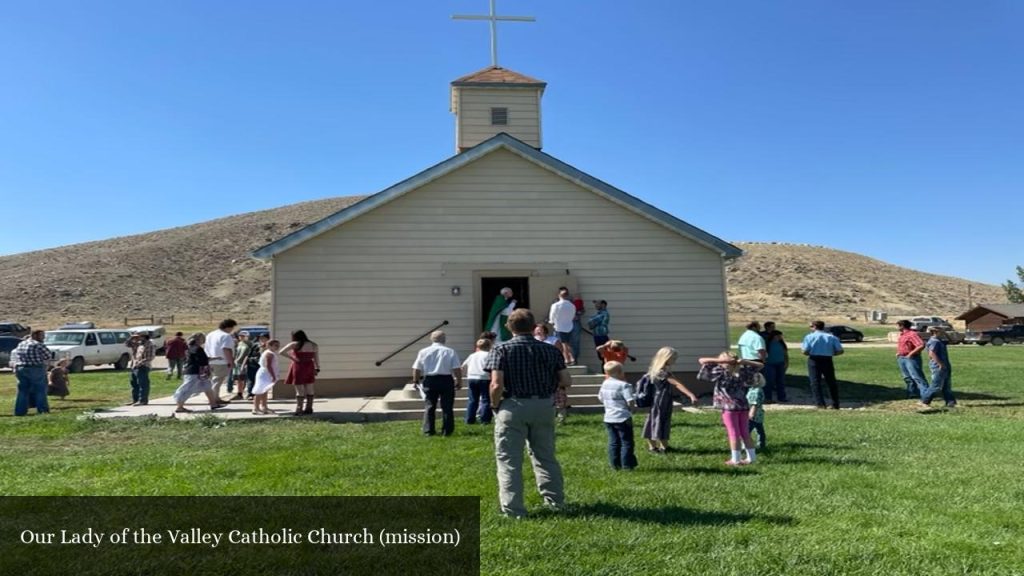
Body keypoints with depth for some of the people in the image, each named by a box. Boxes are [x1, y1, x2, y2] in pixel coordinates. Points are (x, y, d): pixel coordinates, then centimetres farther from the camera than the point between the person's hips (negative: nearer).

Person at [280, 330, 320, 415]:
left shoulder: (294, 344, -7)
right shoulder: (314, 345, 7)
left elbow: (281, 352, -11)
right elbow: (316, 358, 6)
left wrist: (291, 357, 0)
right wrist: (317, 369, 11)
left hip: (298, 367, -5)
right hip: (309, 367, 5)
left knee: (299, 390, -2)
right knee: (309, 389, 10)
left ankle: (299, 409, -3)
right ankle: (309, 408, 15)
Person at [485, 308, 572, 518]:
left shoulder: (501, 349, -7)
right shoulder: (549, 350, 2)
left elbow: (496, 384, -17)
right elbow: (567, 382, 0)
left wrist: (495, 405, 0)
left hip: (513, 407, -3)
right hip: (543, 406, 4)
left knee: (509, 460, 7)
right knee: (545, 456, 19)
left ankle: (513, 508, 10)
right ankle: (556, 501, 28)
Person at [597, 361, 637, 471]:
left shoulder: (604, 384, 5)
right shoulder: (624, 385, -17)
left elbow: (600, 398, 15)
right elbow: (630, 402, -22)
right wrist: (629, 408, -2)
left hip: (608, 418, 7)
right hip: (622, 418, -6)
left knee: (613, 442, 13)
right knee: (626, 442, 5)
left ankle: (615, 464, 17)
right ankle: (626, 465, 8)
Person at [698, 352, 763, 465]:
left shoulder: (720, 372, -5)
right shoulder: (742, 371, 6)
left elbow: (701, 361, -7)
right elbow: (759, 365, 19)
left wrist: (720, 360, -13)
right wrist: (744, 362, 3)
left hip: (729, 407, -4)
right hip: (743, 406, 4)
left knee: (734, 434, 1)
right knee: (745, 433, 14)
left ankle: (735, 460, 6)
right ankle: (751, 457, 19)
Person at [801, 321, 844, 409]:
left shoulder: (809, 337, -1)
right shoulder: (831, 337, 8)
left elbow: (805, 351, -9)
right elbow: (840, 351, 2)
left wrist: (801, 347, 12)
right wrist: (830, 353, 16)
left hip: (814, 360, -3)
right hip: (828, 360, 3)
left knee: (815, 382, 0)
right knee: (831, 382, 14)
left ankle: (820, 403, -10)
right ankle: (835, 405, 19)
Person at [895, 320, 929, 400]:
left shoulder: (912, 334, -16)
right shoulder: (902, 335, 14)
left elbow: (921, 345, -27)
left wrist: (911, 354, -22)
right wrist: (898, 353, 15)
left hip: (911, 358, -10)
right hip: (901, 358, 10)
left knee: (917, 377, -12)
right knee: (907, 377, 15)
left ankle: (925, 395, -12)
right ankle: (913, 393, 25)